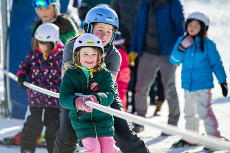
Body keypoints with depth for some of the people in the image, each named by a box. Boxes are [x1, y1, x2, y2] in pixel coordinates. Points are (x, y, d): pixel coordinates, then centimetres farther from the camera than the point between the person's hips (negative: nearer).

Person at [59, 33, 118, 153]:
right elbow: (63, 98, -13)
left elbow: (109, 95, -18)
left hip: (103, 119, 1)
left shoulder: (105, 74, -2)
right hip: (81, 120, -1)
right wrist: (78, 102, -37)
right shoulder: (70, 74, -3)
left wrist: (95, 98, -41)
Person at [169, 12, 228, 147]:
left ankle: (215, 138, -1)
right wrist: (182, 48, -17)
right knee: (189, 112, 17)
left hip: (203, 84, -5)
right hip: (188, 84, 5)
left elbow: (216, 64, -1)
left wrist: (223, 82, -1)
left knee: (204, 112, -12)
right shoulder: (182, 41, 3)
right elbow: (174, 60, -1)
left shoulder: (208, 44, -7)